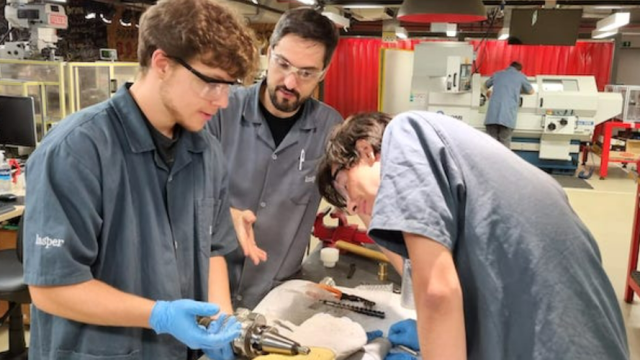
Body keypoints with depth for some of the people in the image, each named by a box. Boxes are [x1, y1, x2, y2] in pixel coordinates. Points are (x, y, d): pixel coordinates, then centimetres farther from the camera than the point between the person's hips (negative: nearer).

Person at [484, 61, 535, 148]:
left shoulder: (497, 74, 22)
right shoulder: (520, 76, 15)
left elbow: (486, 85, 41)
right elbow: (531, 91, 29)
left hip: (492, 115, 2)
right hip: (507, 116, -2)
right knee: (504, 145, -1)